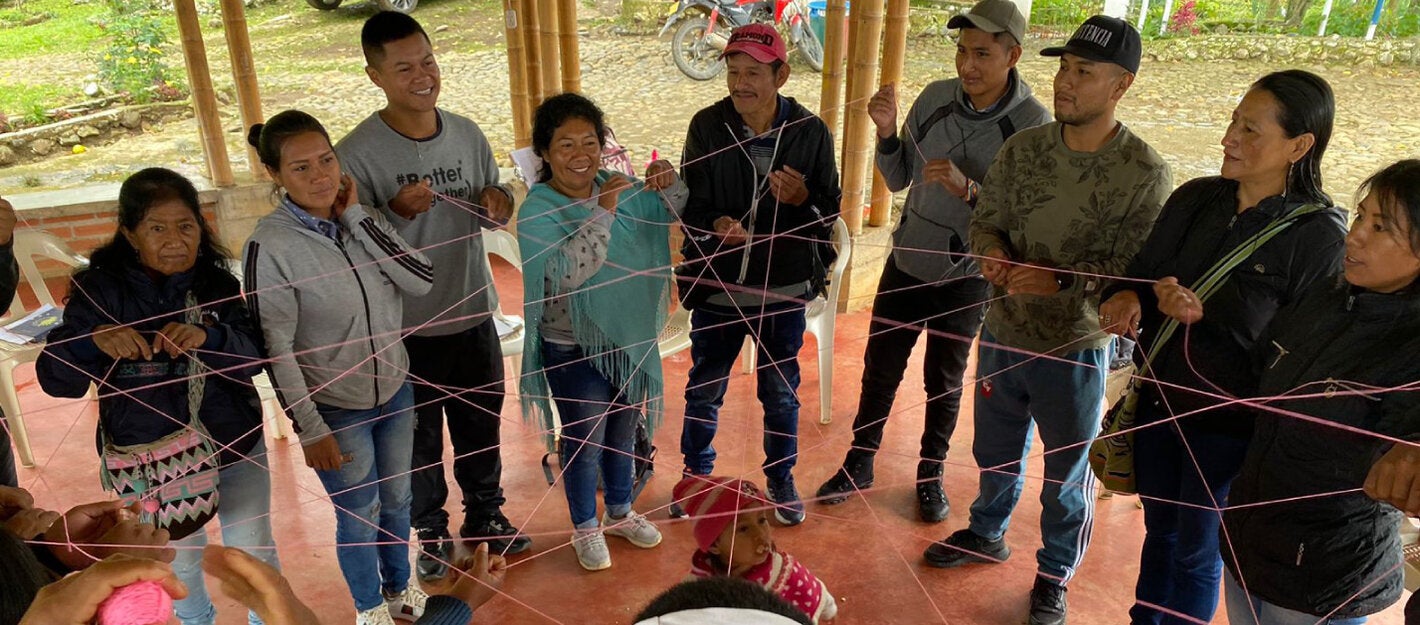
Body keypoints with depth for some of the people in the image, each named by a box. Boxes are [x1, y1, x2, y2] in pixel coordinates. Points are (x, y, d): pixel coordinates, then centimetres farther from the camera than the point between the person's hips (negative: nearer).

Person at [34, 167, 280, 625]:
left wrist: (208, 338, -35)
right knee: (178, 561, 22)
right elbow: (56, 381, -16)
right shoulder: (99, 290, -12)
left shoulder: (216, 282, -8)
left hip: (234, 447, 1)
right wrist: (94, 339, -36)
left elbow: (253, 357, -15)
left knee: (253, 551, 15)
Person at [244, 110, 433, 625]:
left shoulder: (360, 219, -4)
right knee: (359, 517, 14)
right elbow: (276, 349, -16)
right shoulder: (270, 244, -19)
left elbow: (422, 280, -16)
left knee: (396, 501, 22)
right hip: (336, 410, -5)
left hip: (395, 392, 5)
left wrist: (356, 216, -17)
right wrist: (310, 430, -14)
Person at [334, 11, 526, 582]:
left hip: (474, 316, 4)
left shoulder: (468, 134, -1)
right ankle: (429, 531, 39)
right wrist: (396, 212, -32)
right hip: (406, 330, -4)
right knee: (420, 437, 15)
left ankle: (485, 513, 45)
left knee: (481, 427, 21)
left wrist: (498, 205, -14)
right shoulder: (357, 153, -17)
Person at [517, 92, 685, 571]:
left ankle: (619, 512, 44)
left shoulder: (610, 186, -4)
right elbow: (568, 272, -34)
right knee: (585, 442, 10)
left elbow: (668, 212, 6)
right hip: (574, 350, -6)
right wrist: (603, 211, -40)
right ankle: (585, 528, 34)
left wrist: (667, 185, -16)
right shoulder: (538, 210, -20)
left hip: (628, 338, 6)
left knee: (623, 431, 21)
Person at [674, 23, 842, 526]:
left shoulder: (811, 133, -10)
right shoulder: (706, 127, -10)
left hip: (784, 290, 0)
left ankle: (781, 479, 39)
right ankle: (695, 477, 40)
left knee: (781, 394, 16)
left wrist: (802, 200, -24)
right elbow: (689, 203, -5)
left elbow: (831, 212, -3)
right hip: (716, 287, 1)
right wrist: (714, 225, -26)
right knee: (703, 391, 16)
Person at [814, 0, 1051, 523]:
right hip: (907, 261, 3)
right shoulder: (935, 98, -8)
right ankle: (859, 464, 33)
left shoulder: (1033, 124, -17)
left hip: (966, 276, -3)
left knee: (944, 381, 15)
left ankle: (931, 475, 36)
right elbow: (898, 180, 0)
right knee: (879, 369, 13)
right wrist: (886, 132, -17)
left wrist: (968, 188, -33)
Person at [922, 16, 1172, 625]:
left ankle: (1055, 574, 39)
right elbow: (985, 220, 2)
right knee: (995, 449, 25)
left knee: (1067, 472, 16)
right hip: (1003, 333, 4)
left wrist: (1062, 280, -32)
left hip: (1077, 350, -4)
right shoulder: (1023, 147, -3)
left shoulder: (1146, 174, -17)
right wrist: (994, 254, -19)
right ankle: (987, 533, 51)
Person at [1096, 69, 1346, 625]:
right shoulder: (1195, 198, -4)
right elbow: (1142, 274, 5)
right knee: (1159, 530, 23)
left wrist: (1204, 317, -24)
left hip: (1226, 423, -5)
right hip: (1159, 399, 5)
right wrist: (1125, 297, -18)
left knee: (1195, 551, 15)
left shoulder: (1319, 235, -18)